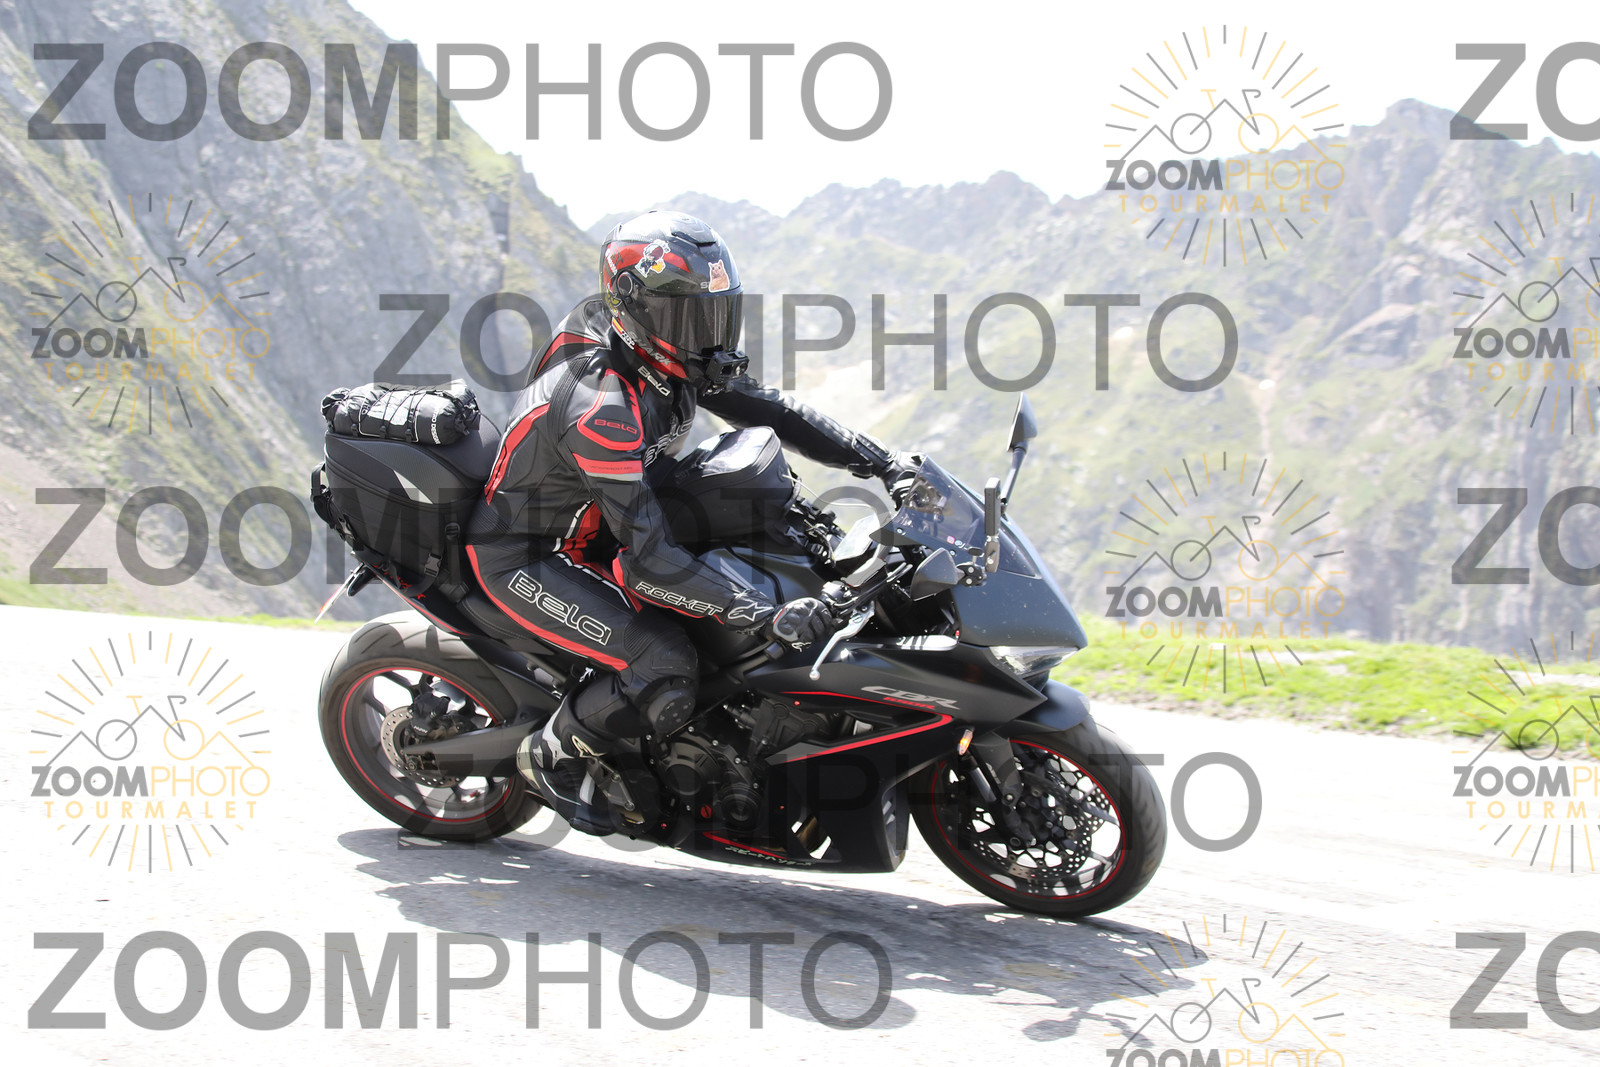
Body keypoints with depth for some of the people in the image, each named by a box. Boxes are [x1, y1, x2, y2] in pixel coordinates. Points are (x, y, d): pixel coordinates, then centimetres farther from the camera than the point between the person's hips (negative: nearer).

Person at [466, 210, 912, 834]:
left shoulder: (669, 358, -6)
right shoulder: (599, 406, -33)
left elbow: (766, 409, 3)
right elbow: (648, 557, -35)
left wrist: (883, 463, -8)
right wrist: (768, 617, -41)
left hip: (593, 533, 9)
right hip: (524, 557, -9)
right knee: (665, 669, -24)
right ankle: (554, 755, 1)